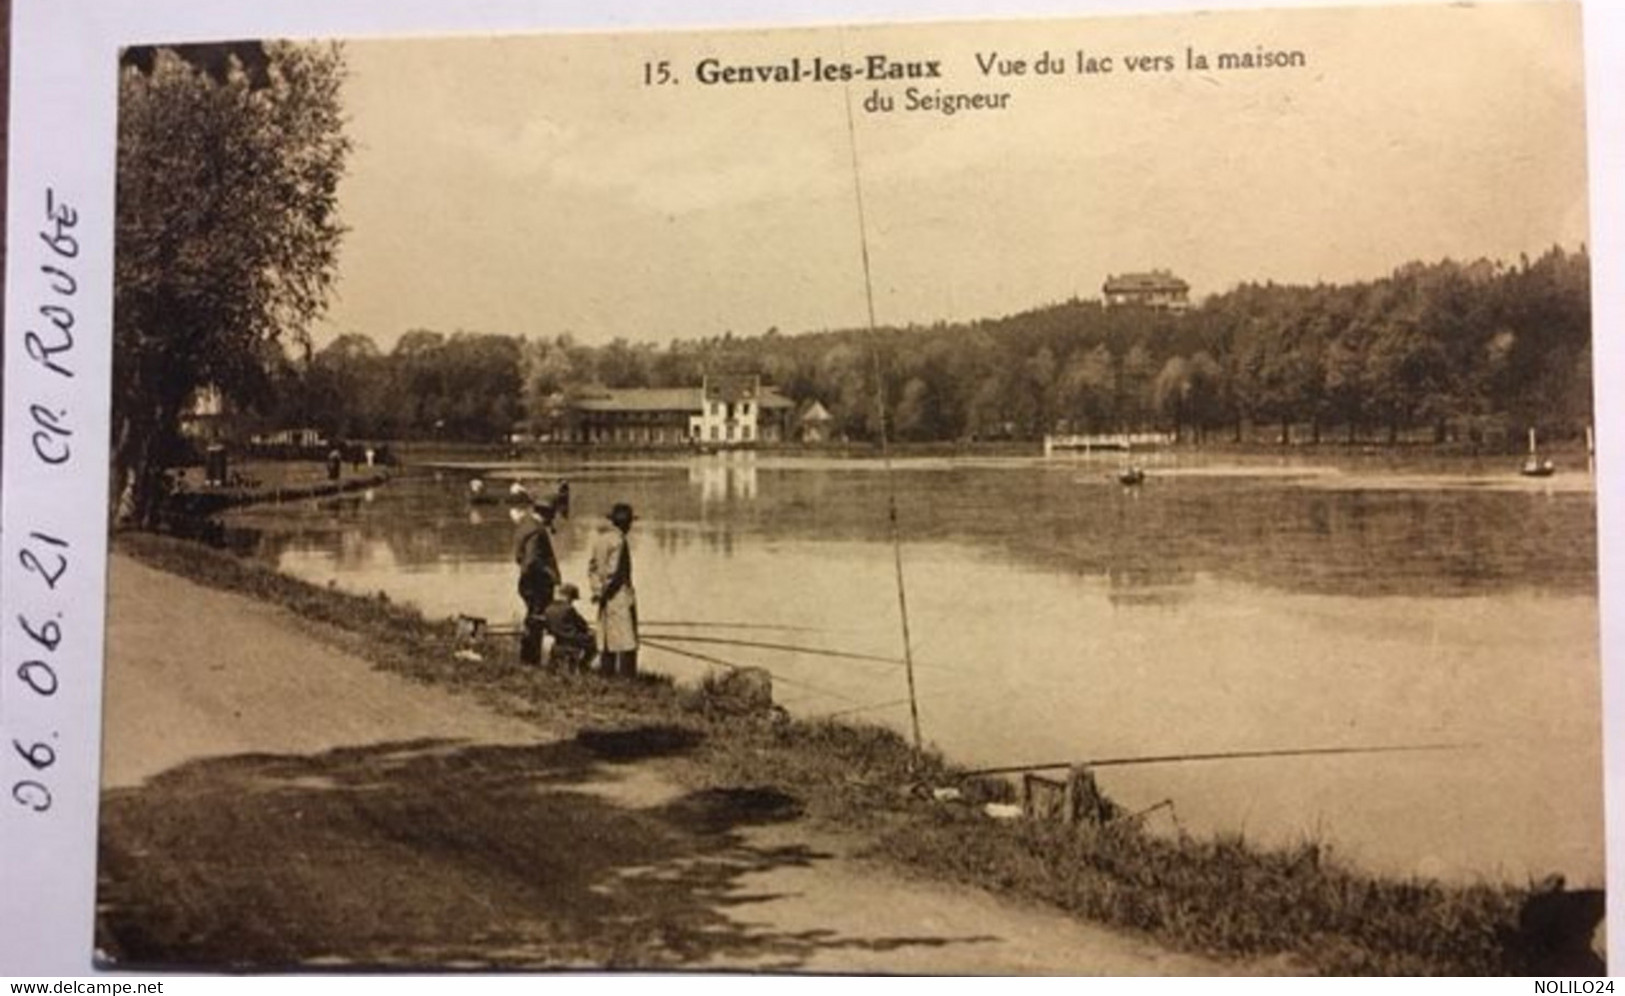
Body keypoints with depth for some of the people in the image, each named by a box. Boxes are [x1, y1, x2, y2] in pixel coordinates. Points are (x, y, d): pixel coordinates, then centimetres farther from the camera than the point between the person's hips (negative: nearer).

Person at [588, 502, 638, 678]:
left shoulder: (600, 539, 12)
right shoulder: (619, 540, -15)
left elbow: (592, 568, 15)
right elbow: (613, 571, -19)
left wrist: (598, 590, 11)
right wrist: (605, 594, -9)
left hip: (607, 599, 9)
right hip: (621, 596, -9)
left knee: (609, 643, 12)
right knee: (627, 642, -8)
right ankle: (627, 677, -11)